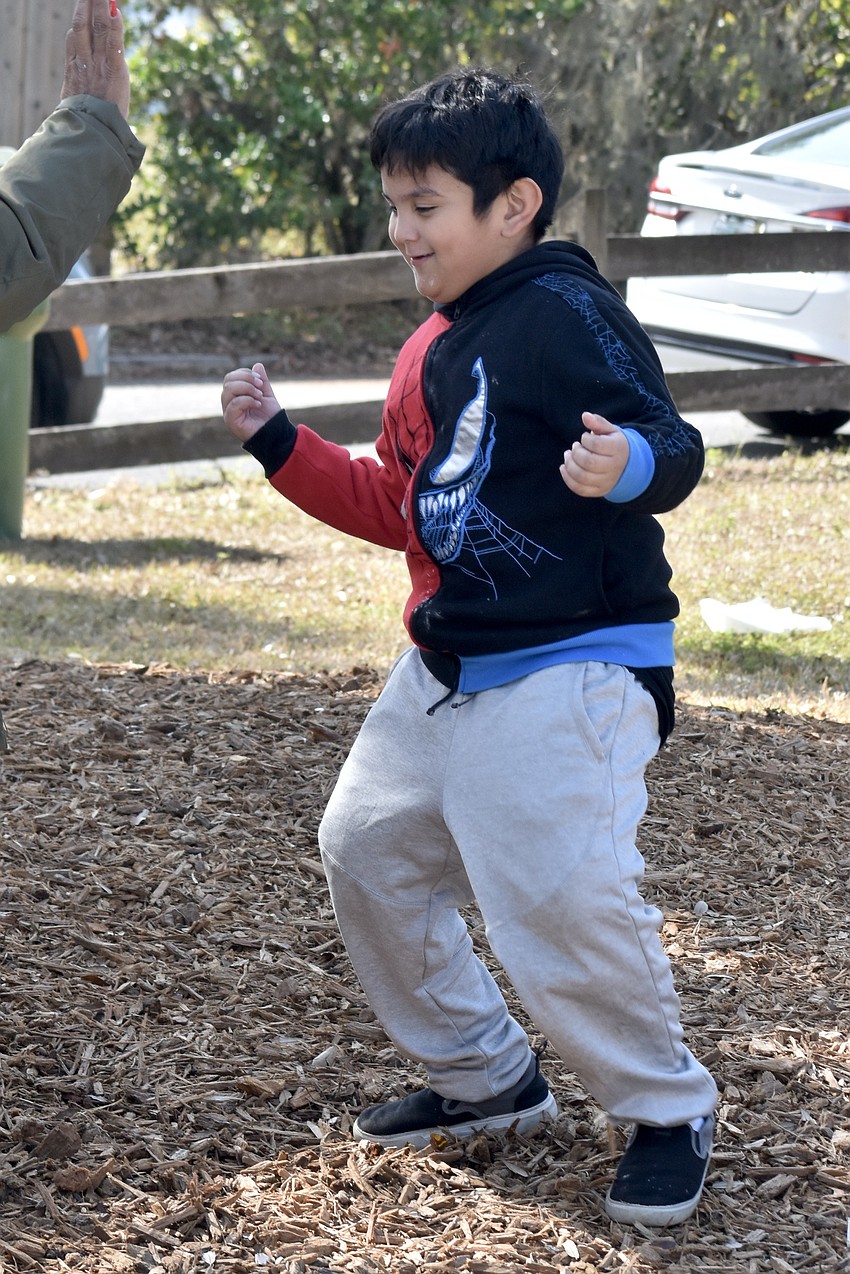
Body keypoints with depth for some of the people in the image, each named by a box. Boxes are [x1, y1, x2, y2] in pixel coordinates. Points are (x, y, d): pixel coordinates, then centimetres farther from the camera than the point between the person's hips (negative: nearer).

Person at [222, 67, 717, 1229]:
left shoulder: (566, 314, -14)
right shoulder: (432, 351, 15)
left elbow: (672, 448, -21)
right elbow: (399, 508, 21)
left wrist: (631, 465, -44)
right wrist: (279, 444, 15)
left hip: (569, 670, -10)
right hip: (446, 671, 10)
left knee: (559, 899, -18)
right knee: (367, 851, 15)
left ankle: (668, 1110, 6)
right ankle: (484, 1077, 30)